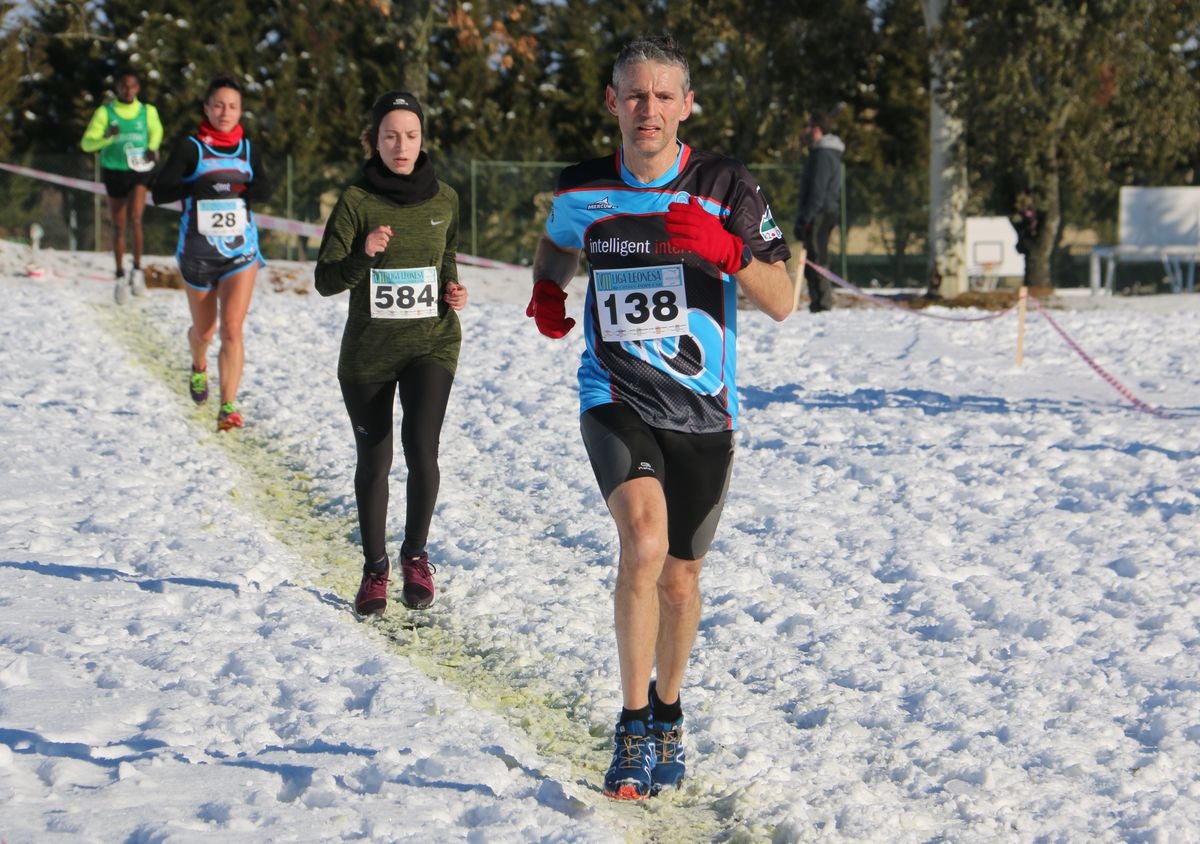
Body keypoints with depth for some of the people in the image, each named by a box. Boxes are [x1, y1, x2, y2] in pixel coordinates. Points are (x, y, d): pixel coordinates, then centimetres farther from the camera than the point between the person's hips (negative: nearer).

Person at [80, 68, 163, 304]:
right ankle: (120, 276, 25)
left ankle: (137, 268, -9)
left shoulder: (148, 111, -1)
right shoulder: (105, 112, -6)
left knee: (134, 217, -24)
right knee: (118, 227, 9)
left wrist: (153, 148, 1)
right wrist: (107, 138, -26)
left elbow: (156, 130, 21)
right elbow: (87, 143, -7)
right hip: (114, 171, 1)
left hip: (139, 171, -1)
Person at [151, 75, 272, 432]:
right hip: (198, 252, -1)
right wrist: (194, 187, -31)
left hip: (241, 251, 1)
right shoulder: (190, 147, -6)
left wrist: (236, 187, -26)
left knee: (232, 328, -15)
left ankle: (228, 407, -14)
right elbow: (159, 191, -13)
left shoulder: (247, 149, 4)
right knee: (204, 330, 15)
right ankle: (199, 368, 50)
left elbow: (264, 190, -5)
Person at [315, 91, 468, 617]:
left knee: (421, 448, -16)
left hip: (432, 342, 1)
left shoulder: (444, 199, 3)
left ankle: (415, 554, 7)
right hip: (368, 350, -1)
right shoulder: (356, 201, -6)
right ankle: (375, 570, 26)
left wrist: (454, 291, 0)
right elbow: (326, 281, -9)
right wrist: (364, 256, -27)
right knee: (373, 462, 7)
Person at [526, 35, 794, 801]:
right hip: (616, 399, -1)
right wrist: (546, 291, 12)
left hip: (703, 412, 1)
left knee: (680, 578, 11)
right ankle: (633, 728, -19)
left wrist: (727, 249, -25)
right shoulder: (582, 191, 2)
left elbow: (783, 303, -10)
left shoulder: (727, 187, -6)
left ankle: (667, 716, 39)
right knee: (644, 540, -27)